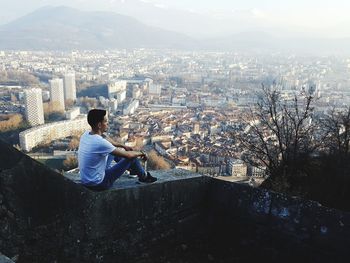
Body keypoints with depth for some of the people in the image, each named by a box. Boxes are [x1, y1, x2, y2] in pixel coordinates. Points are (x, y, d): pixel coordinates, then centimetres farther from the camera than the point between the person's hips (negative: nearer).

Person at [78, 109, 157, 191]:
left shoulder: (86, 135, -4)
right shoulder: (100, 143, -30)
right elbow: (128, 155, -19)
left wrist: (123, 146, 26)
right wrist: (140, 153, 1)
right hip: (98, 183, -9)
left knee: (114, 151, 21)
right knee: (131, 157, -3)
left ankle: (132, 169, 42)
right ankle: (144, 176, 25)